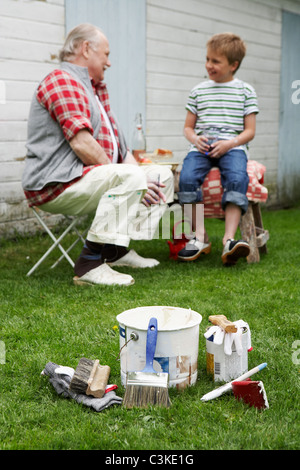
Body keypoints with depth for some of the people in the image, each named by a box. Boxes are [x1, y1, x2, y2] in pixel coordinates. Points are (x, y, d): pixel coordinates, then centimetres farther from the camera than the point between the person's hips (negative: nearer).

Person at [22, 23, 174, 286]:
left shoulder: (96, 89, 23)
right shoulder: (62, 81, -9)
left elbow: (118, 144, 17)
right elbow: (82, 144, -21)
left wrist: (143, 182, 0)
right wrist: (126, 177, -17)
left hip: (94, 176, 10)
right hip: (55, 185, -10)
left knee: (163, 175, 5)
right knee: (131, 177, -32)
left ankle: (117, 249, 2)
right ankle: (90, 263, -28)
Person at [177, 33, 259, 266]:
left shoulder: (245, 91, 10)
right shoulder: (199, 91, 17)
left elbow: (250, 131, 6)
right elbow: (188, 126, 20)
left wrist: (229, 143, -12)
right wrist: (195, 139, -4)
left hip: (232, 147, -2)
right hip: (202, 148, 2)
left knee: (237, 178, -34)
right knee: (187, 178, -28)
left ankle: (229, 238, -37)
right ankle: (201, 237, -20)